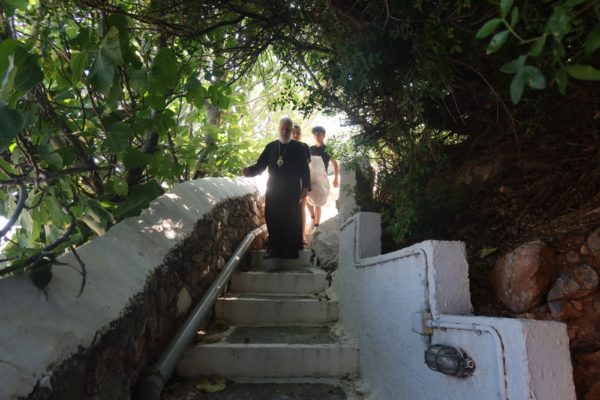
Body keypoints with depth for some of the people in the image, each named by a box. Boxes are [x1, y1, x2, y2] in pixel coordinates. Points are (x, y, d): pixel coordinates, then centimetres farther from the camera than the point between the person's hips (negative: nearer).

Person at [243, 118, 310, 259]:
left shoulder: (298, 148, 2)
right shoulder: (271, 146, 9)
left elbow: (304, 169, -1)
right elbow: (260, 165, 6)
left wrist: (306, 186, -10)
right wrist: (249, 171, -13)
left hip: (292, 191, -2)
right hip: (273, 191, 3)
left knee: (291, 221, 2)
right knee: (273, 220, 3)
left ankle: (291, 250, 12)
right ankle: (274, 249, 14)